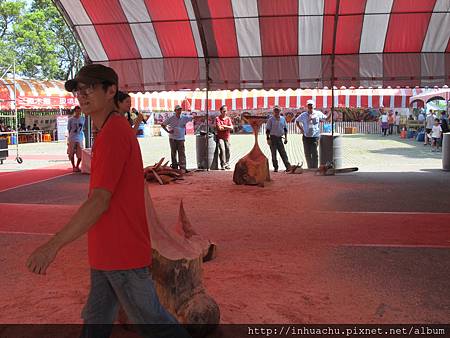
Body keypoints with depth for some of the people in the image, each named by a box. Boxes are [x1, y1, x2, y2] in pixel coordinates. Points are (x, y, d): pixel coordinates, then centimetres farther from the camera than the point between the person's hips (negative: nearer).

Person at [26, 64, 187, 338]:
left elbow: (99, 202, -26)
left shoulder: (113, 133, -21)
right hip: (107, 251, 10)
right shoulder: (117, 129, 10)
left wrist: (53, 246, -25)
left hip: (123, 253, -10)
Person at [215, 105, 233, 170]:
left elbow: (231, 128, -2)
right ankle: (223, 165, -14)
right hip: (220, 137, -3)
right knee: (222, 149, -18)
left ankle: (227, 164, 7)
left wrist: (224, 126, -10)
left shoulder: (228, 118, 10)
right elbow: (219, 128, -12)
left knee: (228, 150, -5)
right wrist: (227, 128, -3)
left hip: (227, 137, 3)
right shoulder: (218, 118, 0)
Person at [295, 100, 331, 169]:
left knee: (314, 153, -7)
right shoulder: (303, 115, 7)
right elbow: (297, 121, 20)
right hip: (306, 137, 2)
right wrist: (301, 129, 10)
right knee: (307, 154, 7)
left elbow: (326, 119, 13)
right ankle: (310, 168, 19)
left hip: (315, 137, -2)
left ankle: (315, 168, -2)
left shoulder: (318, 114, 3)